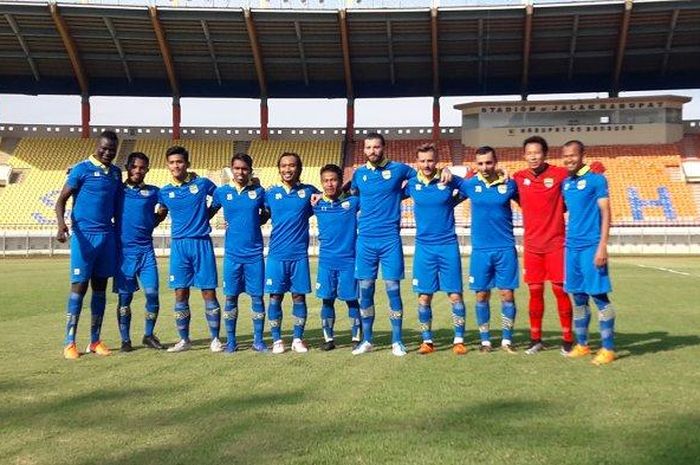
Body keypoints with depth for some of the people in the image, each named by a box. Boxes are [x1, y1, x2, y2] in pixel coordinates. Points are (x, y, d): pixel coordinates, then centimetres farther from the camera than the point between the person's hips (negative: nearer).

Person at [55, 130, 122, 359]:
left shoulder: (116, 173, 12)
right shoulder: (82, 169, -5)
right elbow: (61, 200, -7)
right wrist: (61, 223, -25)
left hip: (107, 235, 5)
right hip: (84, 235, -5)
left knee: (100, 287, 8)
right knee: (79, 286, -6)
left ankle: (95, 340, 15)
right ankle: (69, 343, 1)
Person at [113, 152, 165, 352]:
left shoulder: (153, 192, 7)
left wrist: (151, 225, 9)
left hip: (146, 250, 1)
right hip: (123, 250, -1)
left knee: (152, 294, -4)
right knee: (124, 297, 3)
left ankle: (149, 335, 13)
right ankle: (125, 340, 13)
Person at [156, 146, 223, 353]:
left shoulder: (202, 184, 1)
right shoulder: (165, 192, 8)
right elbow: (161, 214, 22)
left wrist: (204, 217, 4)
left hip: (202, 243, -2)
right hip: (179, 245, 2)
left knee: (209, 292, -1)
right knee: (180, 294, 3)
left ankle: (215, 339, 8)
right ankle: (184, 340, 15)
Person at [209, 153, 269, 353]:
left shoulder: (259, 192, 2)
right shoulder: (222, 192, 3)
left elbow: (264, 217, 14)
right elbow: (208, 214, 14)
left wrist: (252, 224, -1)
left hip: (254, 254, 0)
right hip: (232, 254, 0)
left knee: (257, 296, 3)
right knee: (231, 297, 5)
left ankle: (258, 340, 14)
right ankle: (230, 341, 16)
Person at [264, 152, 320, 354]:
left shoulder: (309, 191, 4)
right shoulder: (270, 193, 5)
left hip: (299, 254, 0)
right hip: (276, 254, 0)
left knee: (299, 296, 5)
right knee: (275, 297, 2)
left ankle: (298, 339, 17)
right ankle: (277, 340, 14)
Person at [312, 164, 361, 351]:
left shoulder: (352, 201, -2)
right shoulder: (317, 205, 4)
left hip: (349, 260, -2)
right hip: (326, 260, 2)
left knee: (352, 299, 4)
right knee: (327, 300, 6)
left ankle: (356, 338, 14)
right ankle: (328, 338, 16)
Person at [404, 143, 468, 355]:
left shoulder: (449, 180, -2)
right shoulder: (412, 184, 2)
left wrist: (451, 203, 3)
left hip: (448, 245, -1)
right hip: (424, 247, 1)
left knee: (455, 295, 0)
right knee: (424, 297, 3)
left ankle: (459, 340, 12)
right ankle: (427, 340, 15)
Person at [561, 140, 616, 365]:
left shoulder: (596, 179, -5)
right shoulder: (566, 183, 12)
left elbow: (605, 213, -8)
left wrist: (603, 245, -16)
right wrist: (565, 242, 12)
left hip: (591, 246, -6)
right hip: (572, 246, 6)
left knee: (599, 295, -4)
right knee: (578, 297, 11)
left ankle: (608, 348, 4)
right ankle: (582, 344, 21)